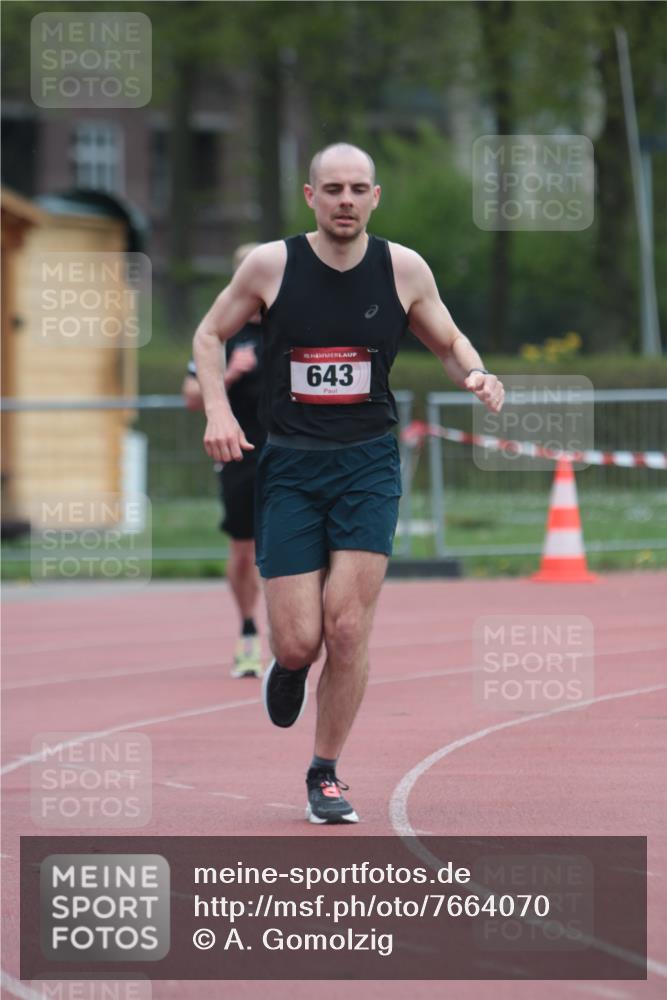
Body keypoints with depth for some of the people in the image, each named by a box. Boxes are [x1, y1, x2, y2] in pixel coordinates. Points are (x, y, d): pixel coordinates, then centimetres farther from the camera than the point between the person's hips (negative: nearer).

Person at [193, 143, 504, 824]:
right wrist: (217, 411, -7)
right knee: (299, 640, -7)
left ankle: (326, 775, 7)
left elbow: (448, 342, 15)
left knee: (346, 626, -11)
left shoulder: (404, 270, 0)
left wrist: (474, 374, -8)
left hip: (368, 465, 1)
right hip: (288, 465, -1)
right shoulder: (271, 265, -5)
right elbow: (209, 335, 9)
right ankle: (288, 666, 33)